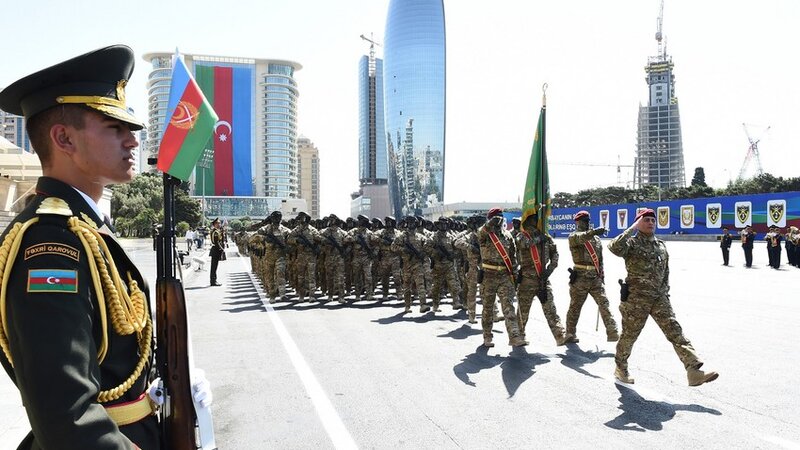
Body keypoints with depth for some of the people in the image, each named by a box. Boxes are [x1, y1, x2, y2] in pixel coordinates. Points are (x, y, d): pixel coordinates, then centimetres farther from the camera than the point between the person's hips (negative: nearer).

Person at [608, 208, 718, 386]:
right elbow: (615, 247, -30)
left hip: (659, 298, 5)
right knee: (629, 335, 6)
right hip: (636, 298, -5)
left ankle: (694, 372, -11)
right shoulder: (632, 243, -6)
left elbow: (665, 273, 22)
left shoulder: (661, 246, 14)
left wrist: (665, 293, 17)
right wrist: (633, 228, -22)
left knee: (675, 331, -6)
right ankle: (620, 369, 27)